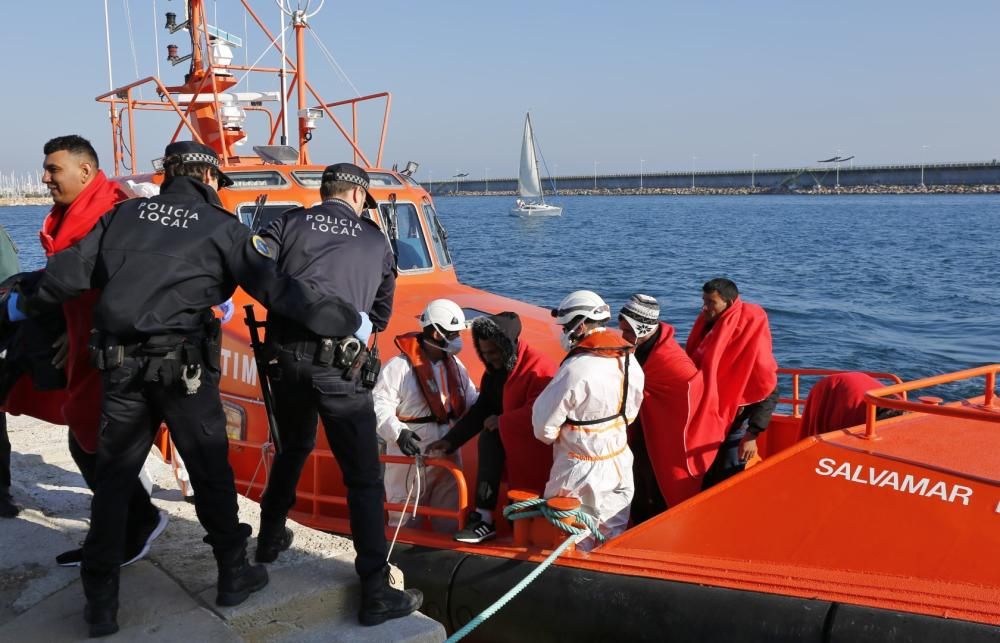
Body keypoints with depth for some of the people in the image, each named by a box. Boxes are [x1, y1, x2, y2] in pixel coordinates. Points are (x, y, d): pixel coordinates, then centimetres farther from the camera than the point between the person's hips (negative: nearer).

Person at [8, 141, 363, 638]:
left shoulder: (126, 214, 10)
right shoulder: (220, 226, -1)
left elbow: (71, 271, 10)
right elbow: (276, 290, -6)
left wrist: (24, 304, 29)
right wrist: (346, 322, 0)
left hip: (120, 363, 4)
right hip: (183, 366, -3)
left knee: (112, 478, 13)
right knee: (211, 472, 11)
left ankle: (100, 602, 19)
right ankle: (233, 576, 25)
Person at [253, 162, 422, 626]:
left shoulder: (290, 223, 12)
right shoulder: (376, 241, 13)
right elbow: (380, 315, 18)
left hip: (286, 356, 3)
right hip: (339, 364, -3)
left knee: (292, 448, 29)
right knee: (364, 478, 1)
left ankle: (271, 539, 45)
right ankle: (376, 593, 1)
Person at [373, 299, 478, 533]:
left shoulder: (455, 365, 10)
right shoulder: (400, 366, -13)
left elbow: (471, 399, 13)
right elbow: (380, 406, -17)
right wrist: (398, 433, -30)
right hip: (411, 456, -6)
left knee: (450, 519, 14)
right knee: (406, 523, 3)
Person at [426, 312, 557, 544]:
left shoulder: (539, 367, -18)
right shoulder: (494, 371, 6)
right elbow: (481, 410, 7)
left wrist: (502, 421, -17)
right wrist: (450, 440, -1)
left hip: (538, 444, -6)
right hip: (511, 439, 6)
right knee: (489, 436, -18)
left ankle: (485, 517, -11)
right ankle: (484, 516, -19)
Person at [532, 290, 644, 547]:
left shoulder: (576, 369, -27)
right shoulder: (630, 361, -4)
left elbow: (545, 420, -19)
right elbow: (630, 412, 8)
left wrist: (550, 437, 2)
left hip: (582, 466, -7)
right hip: (619, 462, 7)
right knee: (613, 530, 20)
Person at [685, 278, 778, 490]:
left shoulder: (749, 333, -18)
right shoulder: (706, 324, 2)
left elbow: (768, 391, -17)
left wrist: (752, 435, -21)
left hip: (734, 424, -6)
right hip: (703, 425, 6)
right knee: (705, 484, 15)